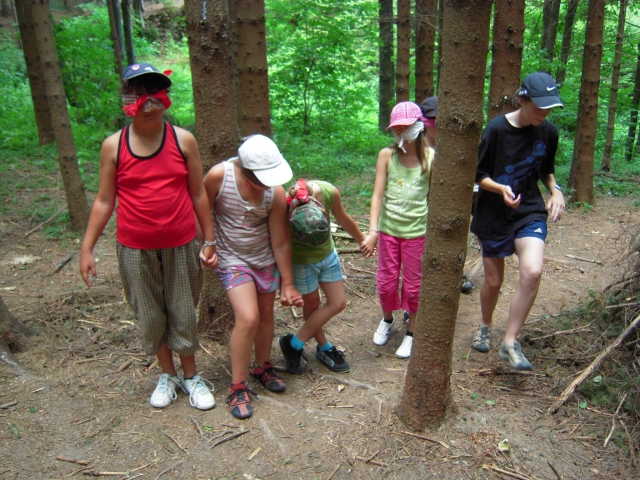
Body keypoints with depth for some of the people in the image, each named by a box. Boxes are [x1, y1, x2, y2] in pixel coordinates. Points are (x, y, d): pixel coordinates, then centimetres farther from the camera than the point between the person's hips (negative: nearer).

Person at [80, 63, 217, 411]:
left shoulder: (183, 140, -3)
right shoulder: (113, 146, -3)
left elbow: (198, 195, 2)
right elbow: (104, 202, 2)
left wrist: (209, 241, 2)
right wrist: (86, 249, -1)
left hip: (180, 247, 0)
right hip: (135, 251, 1)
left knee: (183, 315, 10)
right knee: (150, 318, 13)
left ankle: (190, 376, 31)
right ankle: (167, 375, 35)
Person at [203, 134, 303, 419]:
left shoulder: (276, 193, -19)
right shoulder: (218, 176, -25)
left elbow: (280, 243, -11)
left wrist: (288, 285, -5)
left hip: (265, 259, 3)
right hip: (232, 259, -3)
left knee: (266, 313, 13)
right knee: (248, 318, -15)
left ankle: (263, 367, 38)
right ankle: (237, 387, 3)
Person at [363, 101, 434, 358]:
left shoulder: (431, 158, -7)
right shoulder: (387, 155, -4)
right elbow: (378, 194, -7)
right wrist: (373, 231, -16)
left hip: (416, 231, -1)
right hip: (388, 229, 2)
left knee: (413, 285, 10)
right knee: (386, 282, 13)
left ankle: (411, 332, 30)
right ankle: (387, 320, 42)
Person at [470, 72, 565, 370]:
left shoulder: (548, 132, 1)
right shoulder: (497, 129, -12)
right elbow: (478, 175, -6)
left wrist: (555, 191, -2)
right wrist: (501, 189, -25)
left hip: (530, 212, 2)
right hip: (494, 216, -2)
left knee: (532, 271, -21)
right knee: (493, 281, 8)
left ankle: (510, 342, -6)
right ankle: (485, 327, 40)